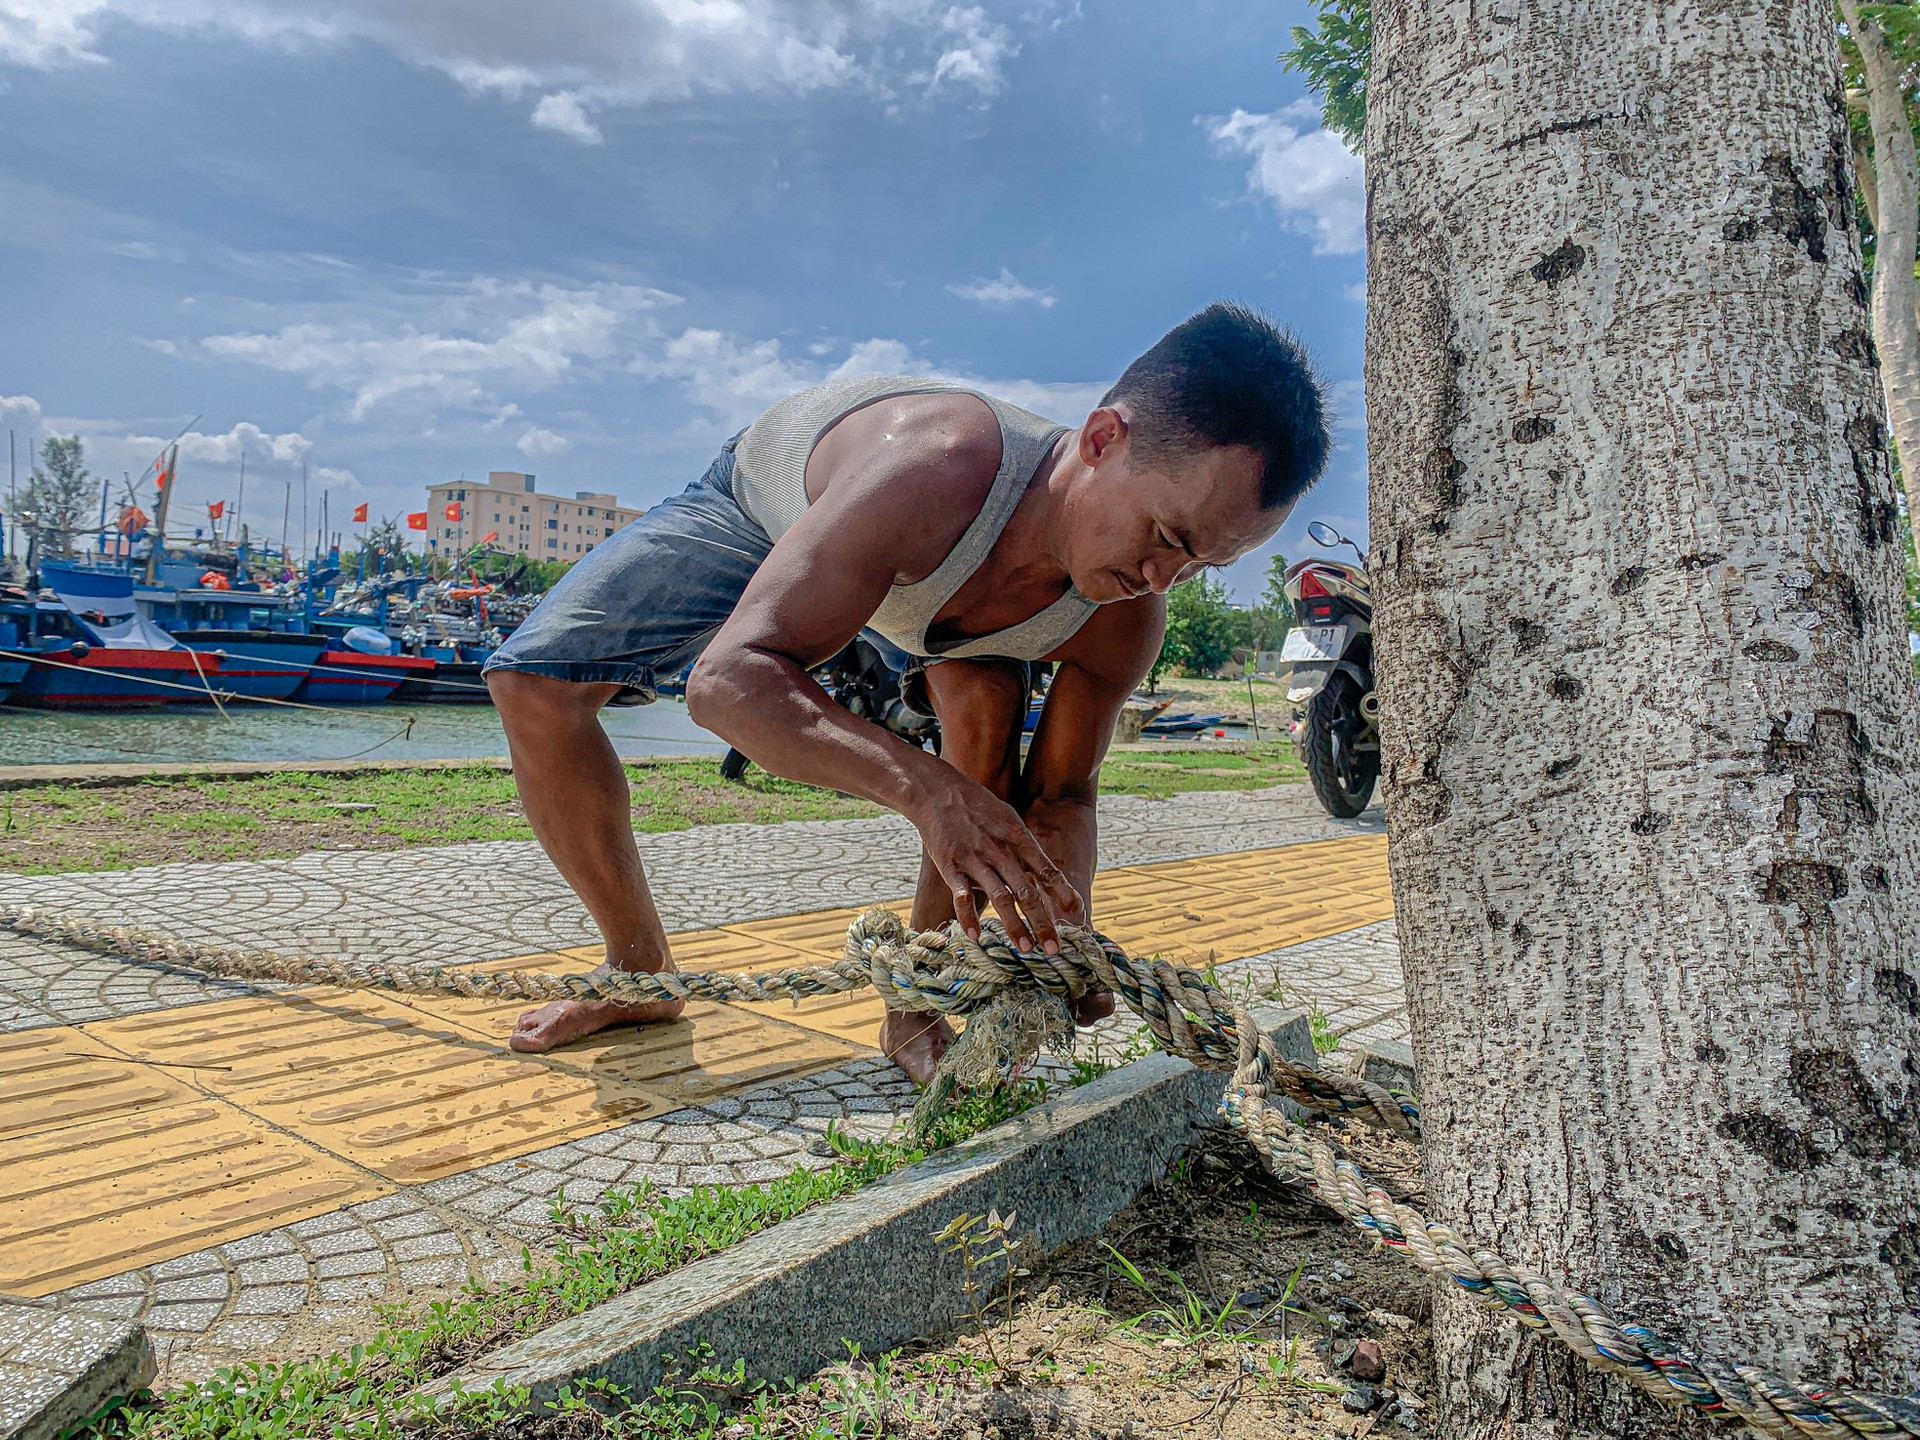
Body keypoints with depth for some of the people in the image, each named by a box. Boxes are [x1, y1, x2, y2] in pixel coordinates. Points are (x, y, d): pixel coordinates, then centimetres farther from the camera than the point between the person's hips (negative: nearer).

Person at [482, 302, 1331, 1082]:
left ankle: (917, 1013, -10)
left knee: (987, 711, -28)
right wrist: (926, 787, -65)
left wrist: (1061, 919, -39)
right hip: (763, 498, -2)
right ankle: (641, 974, 4)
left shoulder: (1127, 618, -31)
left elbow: (1060, 790, -18)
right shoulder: (937, 465, -49)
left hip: (928, 578, 3)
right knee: (535, 685, -13)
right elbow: (727, 677, -52)